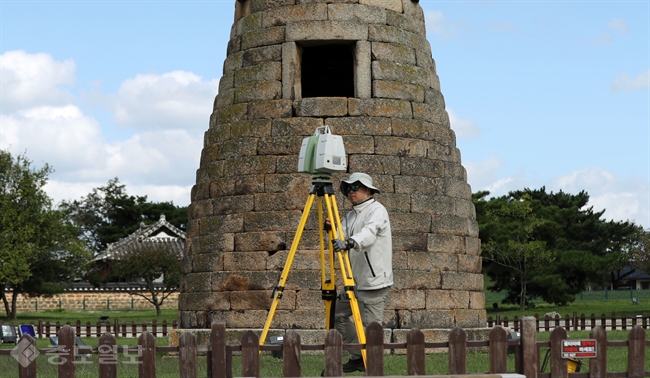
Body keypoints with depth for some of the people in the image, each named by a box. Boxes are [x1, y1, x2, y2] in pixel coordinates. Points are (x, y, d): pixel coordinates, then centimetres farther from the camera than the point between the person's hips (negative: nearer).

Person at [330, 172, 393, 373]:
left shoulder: (377, 210, -10)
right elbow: (340, 237, 7)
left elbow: (369, 232, -29)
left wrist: (349, 242, -46)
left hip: (375, 280, -9)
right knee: (338, 314, 11)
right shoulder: (351, 215, 16)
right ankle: (358, 356, 20)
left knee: (370, 323, -8)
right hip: (356, 279, 9)